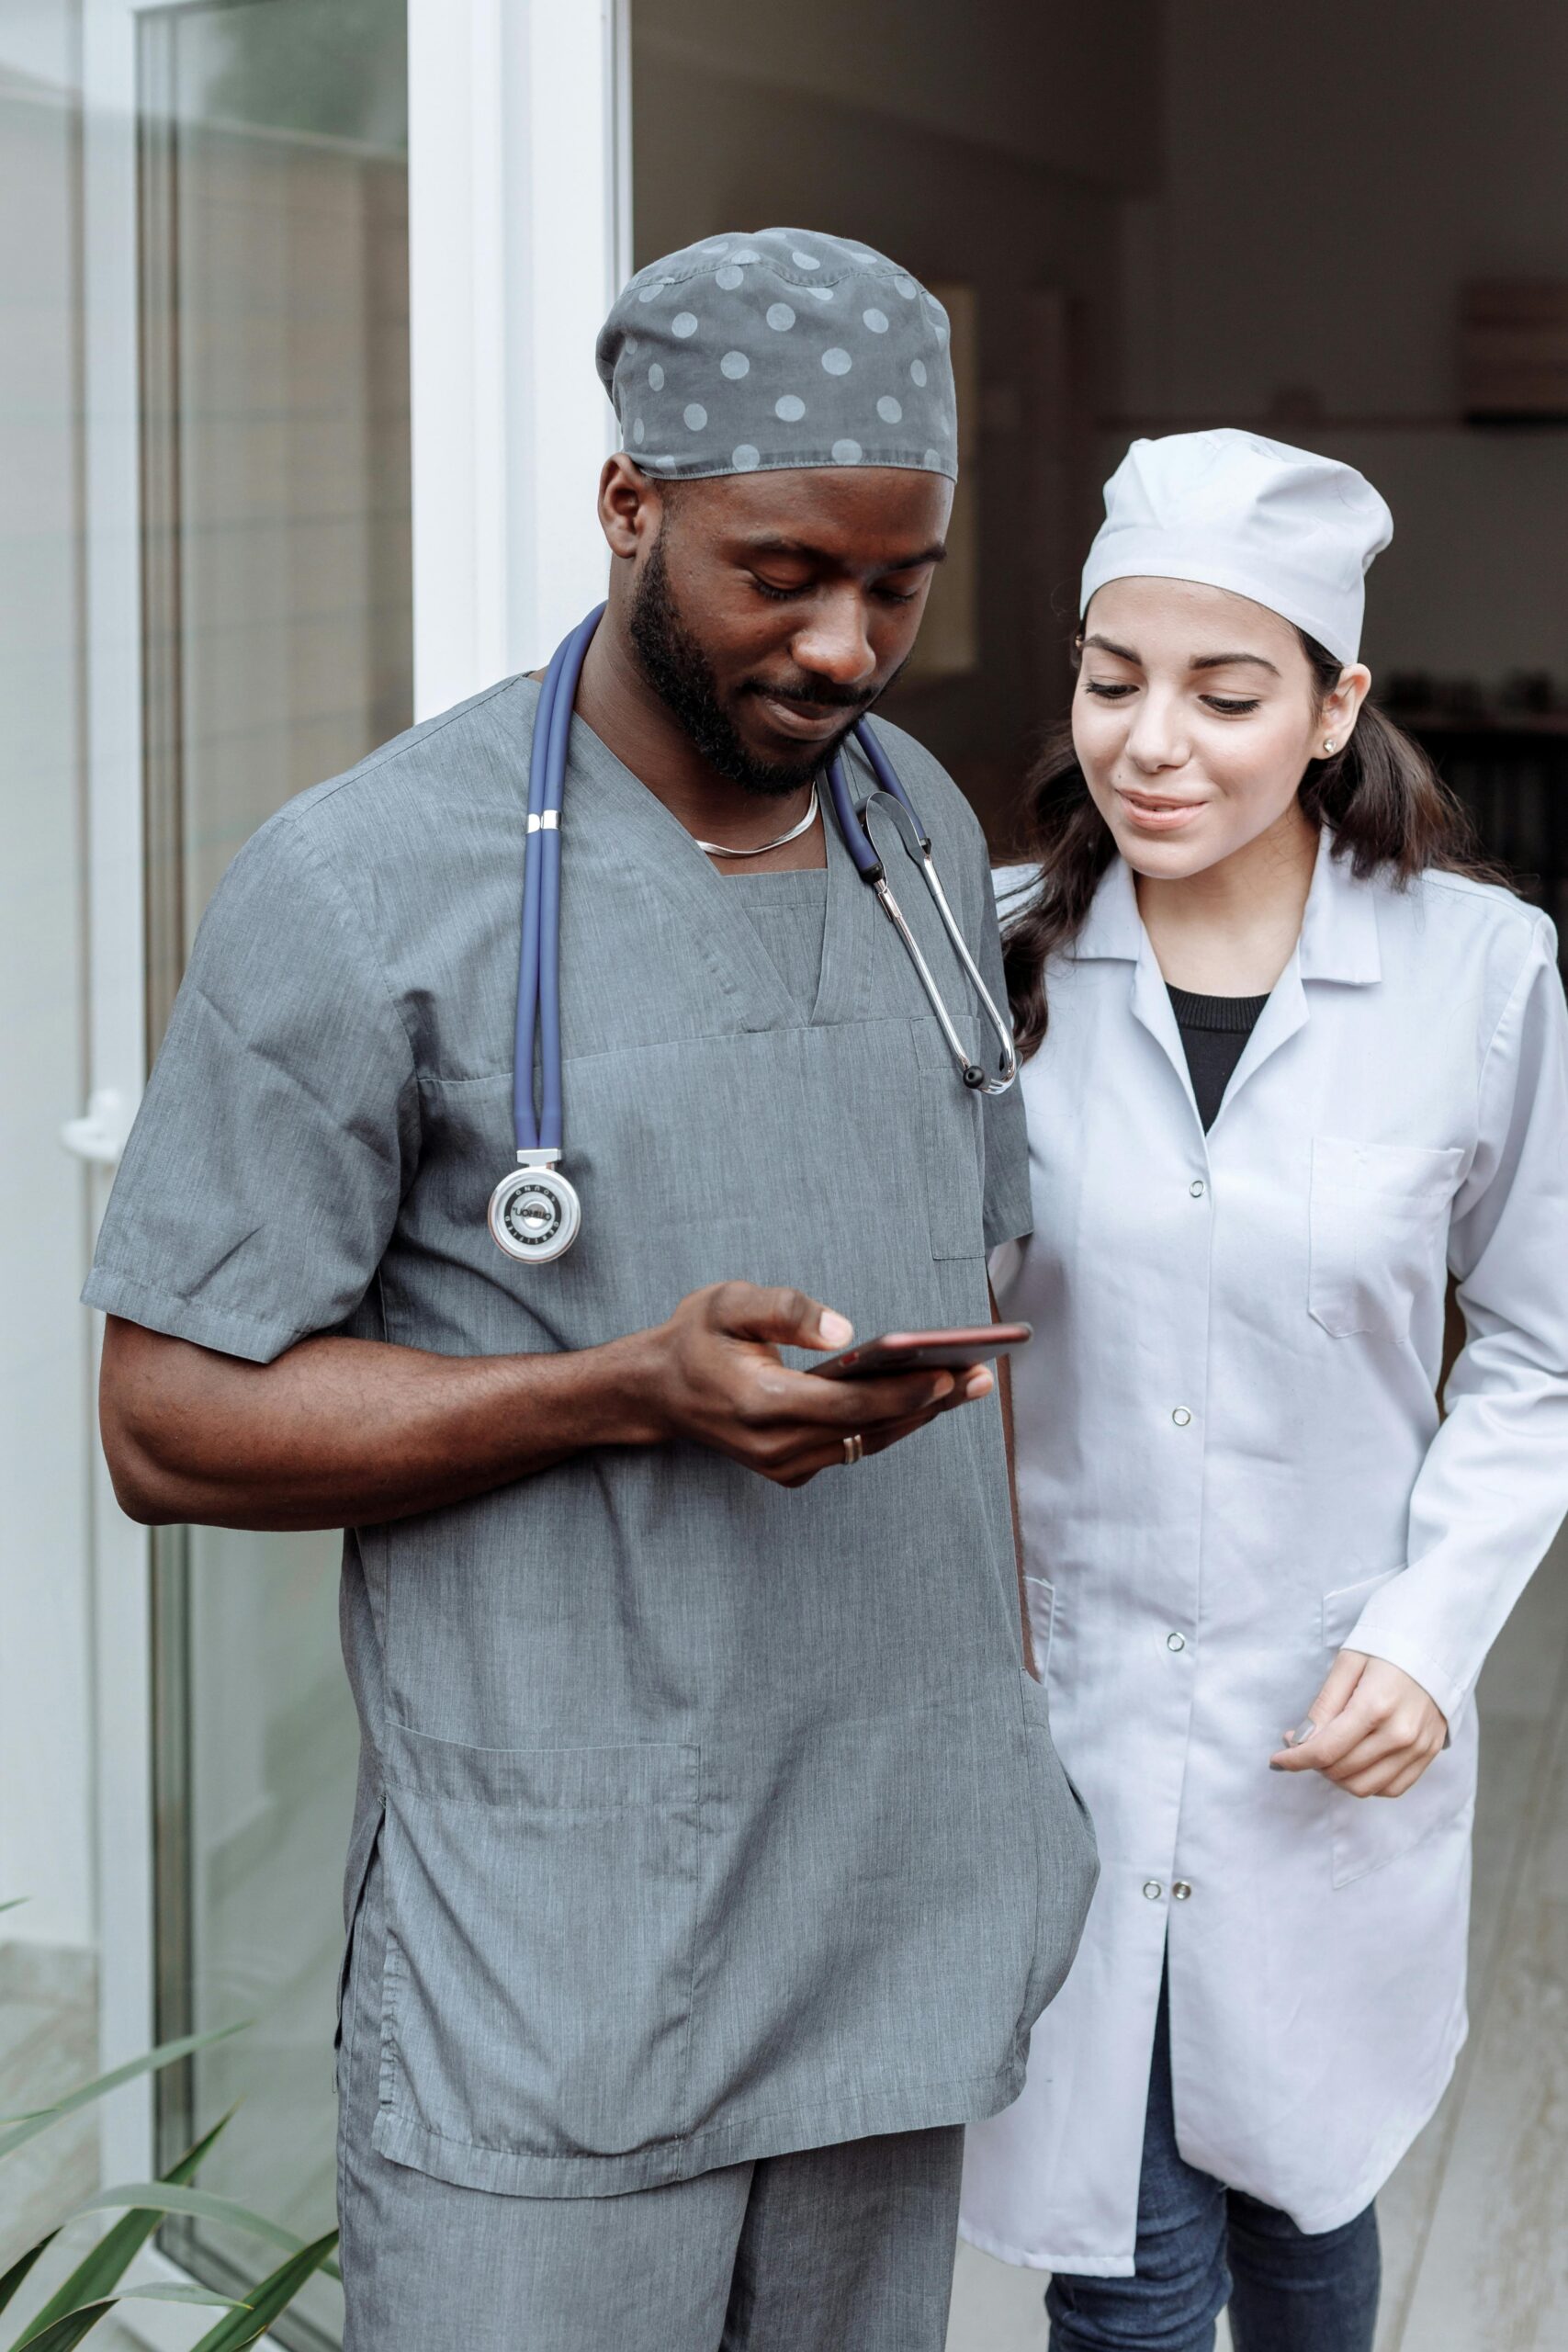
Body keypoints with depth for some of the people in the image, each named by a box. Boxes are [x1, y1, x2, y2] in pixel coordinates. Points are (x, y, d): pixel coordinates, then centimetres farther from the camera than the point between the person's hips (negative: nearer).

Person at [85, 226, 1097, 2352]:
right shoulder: (365, 886, -10)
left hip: (904, 1921, 6)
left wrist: (1032, 1670, 11)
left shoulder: (923, 827, 10)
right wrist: (640, 1392, -21)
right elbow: (171, 1423, -10)